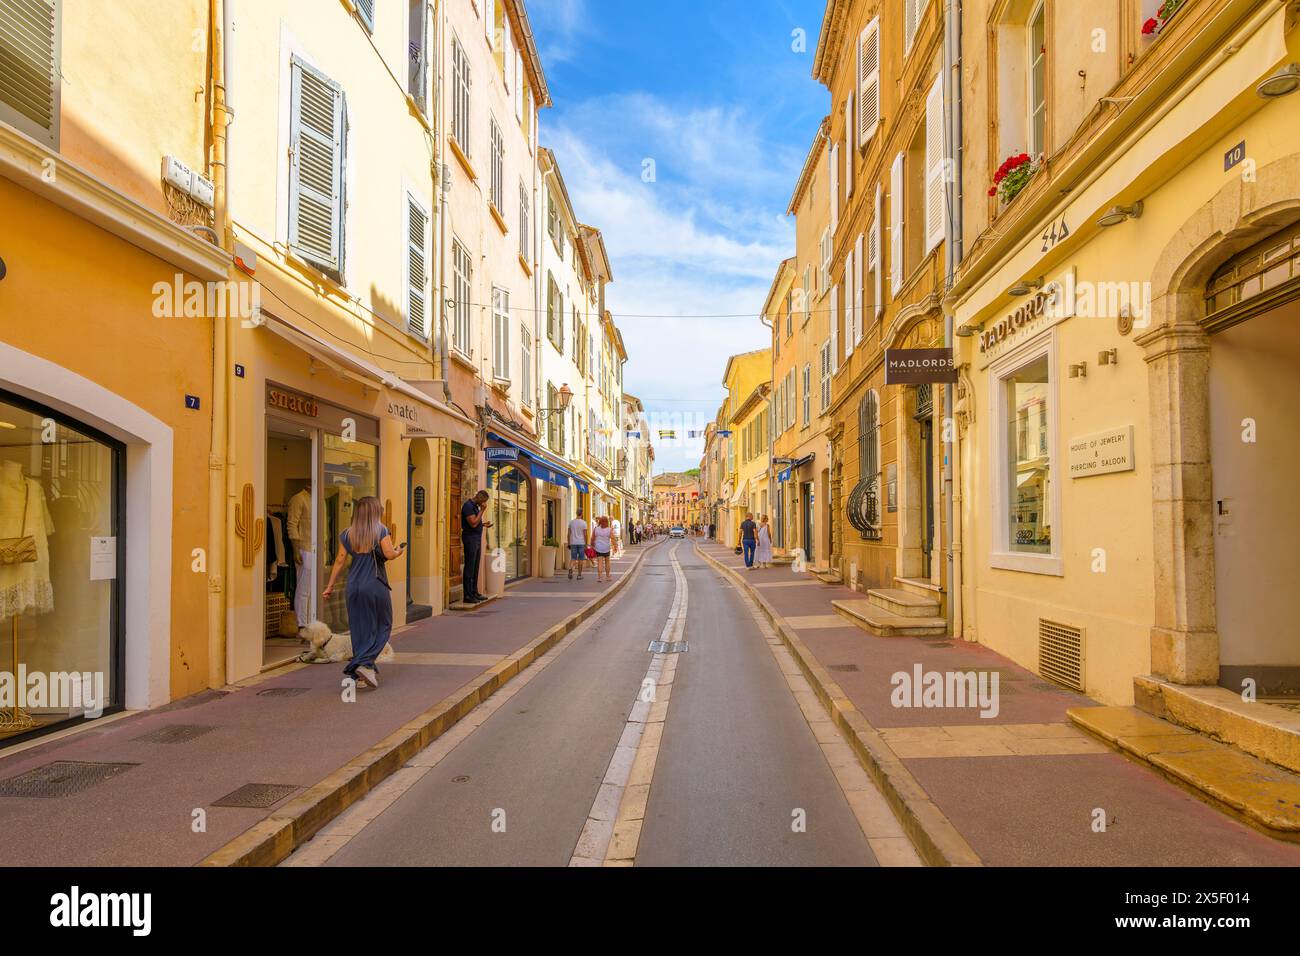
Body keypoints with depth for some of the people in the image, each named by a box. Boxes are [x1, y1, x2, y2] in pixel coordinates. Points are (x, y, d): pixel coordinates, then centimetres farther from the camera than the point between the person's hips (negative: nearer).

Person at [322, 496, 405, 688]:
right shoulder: (380, 531, -6)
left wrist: (330, 585, 14)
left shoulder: (346, 535, 7)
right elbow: (389, 554, -13)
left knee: (359, 629, 11)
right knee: (381, 627, 6)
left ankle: (366, 668, 17)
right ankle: (364, 663, -9)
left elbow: (339, 561, 7)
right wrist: (400, 551, 8)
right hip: (376, 586, -4)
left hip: (354, 587, 4)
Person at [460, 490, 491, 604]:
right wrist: (482, 510, -16)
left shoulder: (475, 506, 17)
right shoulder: (468, 506, -13)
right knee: (469, 568, -8)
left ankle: (474, 592, 17)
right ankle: (467, 596, -5)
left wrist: (484, 524, 10)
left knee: (475, 568, 11)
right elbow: (473, 523, -21)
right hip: (470, 538, -10)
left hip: (477, 539, 10)